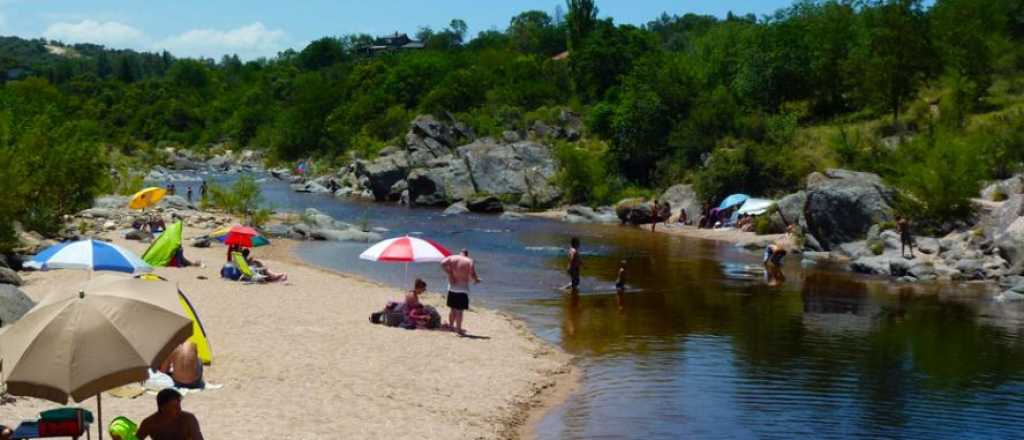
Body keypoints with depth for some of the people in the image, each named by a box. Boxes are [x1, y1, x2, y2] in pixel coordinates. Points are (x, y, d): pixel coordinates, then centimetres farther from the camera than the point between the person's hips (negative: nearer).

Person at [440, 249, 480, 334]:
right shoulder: (470, 261, -3)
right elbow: (472, 275, -11)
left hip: (452, 287, 4)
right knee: (459, 310, -1)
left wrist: (449, 274, -4)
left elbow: (443, 263, -11)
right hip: (463, 288, -4)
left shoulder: (452, 258, 5)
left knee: (453, 309, 17)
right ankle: (458, 329, 3)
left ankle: (451, 325, 26)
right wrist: (476, 280, 10)